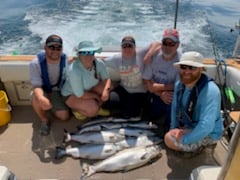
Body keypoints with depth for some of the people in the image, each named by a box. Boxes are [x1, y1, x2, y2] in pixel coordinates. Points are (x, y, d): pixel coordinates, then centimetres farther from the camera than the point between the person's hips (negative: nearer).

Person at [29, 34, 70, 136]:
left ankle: (51, 106, 24)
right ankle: (44, 120, -7)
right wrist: (41, 98, -50)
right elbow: (36, 85, -30)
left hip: (58, 91, 2)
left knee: (64, 116, -10)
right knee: (36, 98, -37)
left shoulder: (67, 61, -19)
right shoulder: (35, 63, -26)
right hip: (42, 91, -2)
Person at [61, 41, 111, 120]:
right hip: (72, 95, -6)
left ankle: (97, 108, 4)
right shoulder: (74, 70, -34)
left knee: (105, 86, -18)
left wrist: (106, 90, -32)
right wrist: (96, 96, -16)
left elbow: (107, 79, -11)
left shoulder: (99, 63, -20)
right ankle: (76, 109, 4)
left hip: (89, 90, 6)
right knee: (92, 109, -28)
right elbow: (80, 95, -29)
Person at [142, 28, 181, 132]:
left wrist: (156, 86, -18)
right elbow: (146, 81, -6)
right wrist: (161, 94, -17)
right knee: (149, 117, 2)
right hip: (155, 95, 4)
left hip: (172, 96, -4)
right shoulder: (154, 56, -9)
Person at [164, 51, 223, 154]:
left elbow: (206, 125, -37)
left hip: (207, 133, -7)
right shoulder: (179, 84, -7)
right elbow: (175, 107, 6)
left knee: (169, 139, -22)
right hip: (187, 126, 8)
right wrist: (174, 128, -2)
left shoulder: (210, 91, -32)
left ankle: (199, 145, 3)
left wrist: (184, 140, -30)